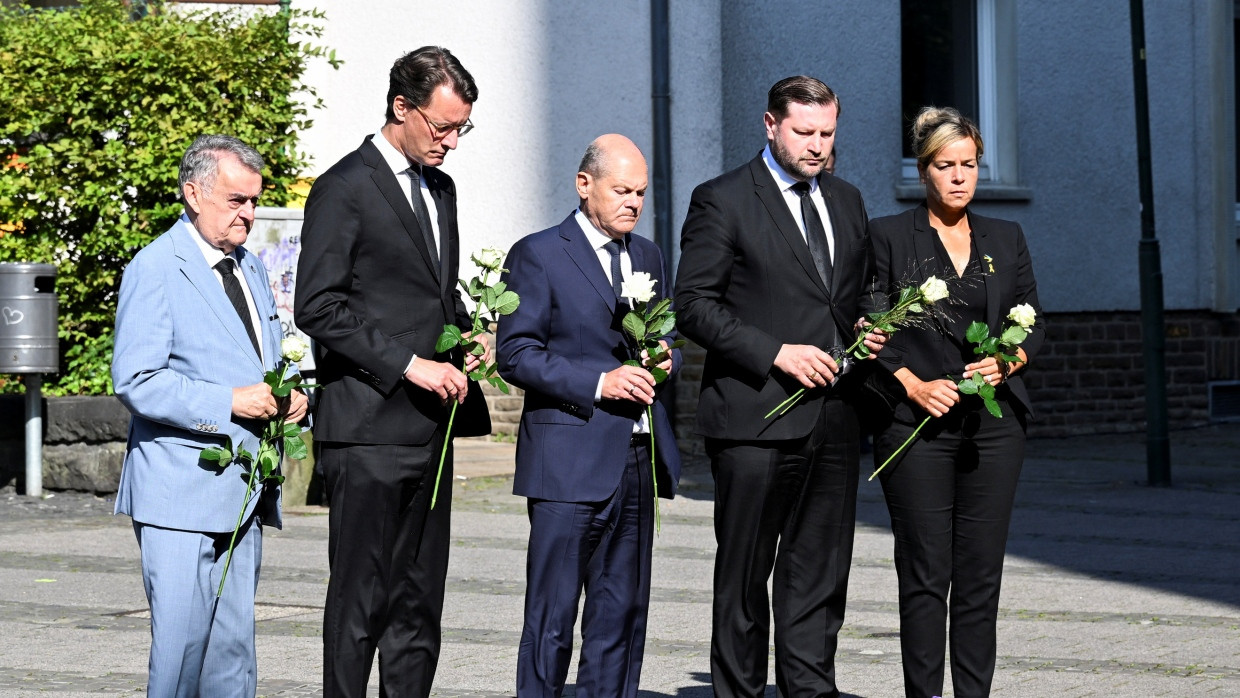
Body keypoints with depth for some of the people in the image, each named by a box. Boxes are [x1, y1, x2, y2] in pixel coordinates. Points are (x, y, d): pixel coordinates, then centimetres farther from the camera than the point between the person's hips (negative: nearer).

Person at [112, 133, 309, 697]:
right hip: (182, 488, -7)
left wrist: (287, 396, 5)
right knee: (182, 638, -9)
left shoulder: (251, 268, 17)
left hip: (244, 491, 7)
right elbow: (135, 382, -15)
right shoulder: (155, 269, -8)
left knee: (234, 643, 7)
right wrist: (229, 402, -20)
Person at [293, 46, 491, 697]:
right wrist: (408, 364, -17)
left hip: (429, 426, 8)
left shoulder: (440, 188, 18)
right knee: (360, 599, -5)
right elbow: (317, 307, -14)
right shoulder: (344, 187, -8)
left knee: (420, 601, 9)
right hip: (368, 429, -8)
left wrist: (467, 339, 8)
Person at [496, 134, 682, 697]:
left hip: (638, 459, 6)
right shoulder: (538, 255, -4)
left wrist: (665, 360, 1)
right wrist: (597, 382, -18)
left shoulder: (647, 256, 17)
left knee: (623, 614, 8)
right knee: (551, 619, -5)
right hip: (569, 460, -6)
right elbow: (515, 354, -10)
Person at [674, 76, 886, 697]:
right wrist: (776, 353, -16)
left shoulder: (847, 201, 16)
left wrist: (868, 331, 5)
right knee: (744, 575, 1)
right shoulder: (721, 201, -3)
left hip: (834, 417, 6)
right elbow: (695, 306, -8)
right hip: (755, 418, -5)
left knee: (821, 573, 7)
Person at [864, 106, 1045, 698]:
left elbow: (1034, 323, 15)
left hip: (994, 422, 3)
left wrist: (1007, 362, -5)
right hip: (917, 425, -3)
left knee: (981, 575, 1)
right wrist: (913, 384, -12)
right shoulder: (888, 236, 3)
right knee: (924, 576, -5)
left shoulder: (1006, 239, 14)